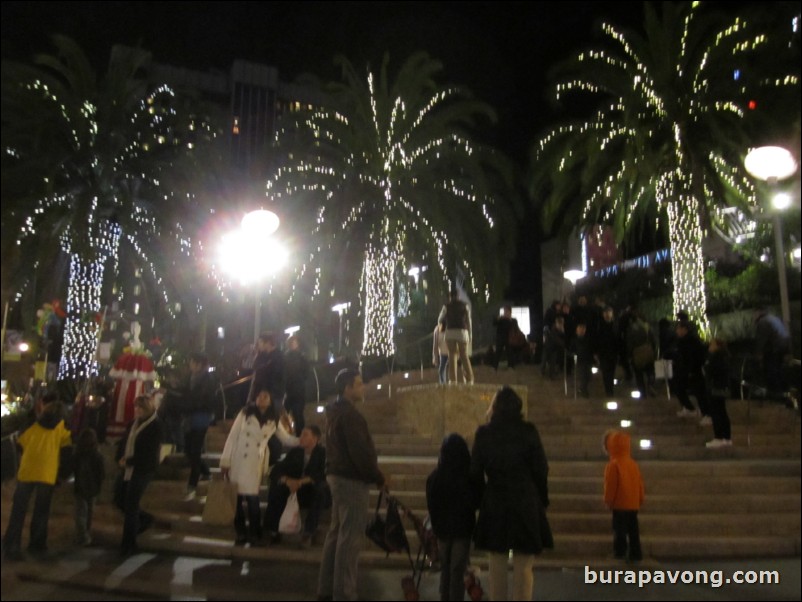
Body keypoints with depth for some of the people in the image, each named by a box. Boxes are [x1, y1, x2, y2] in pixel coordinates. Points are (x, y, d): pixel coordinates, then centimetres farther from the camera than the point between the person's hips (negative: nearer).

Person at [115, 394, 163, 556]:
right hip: (128, 468, 7)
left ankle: (129, 545, 11)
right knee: (120, 500, 12)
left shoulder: (155, 426, -12)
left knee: (130, 506, -2)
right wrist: (120, 458, -5)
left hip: (143, 470, -7)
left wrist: (129, 461, -15)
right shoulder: (133, 423, 9)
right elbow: (123, 442, 11)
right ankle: (144, 518, 36)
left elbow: (149, 452, -16)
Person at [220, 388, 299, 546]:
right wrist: (225, 461, -4)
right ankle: (241, 533, 15)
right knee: (235, 497, 0)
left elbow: (286, 438, 13)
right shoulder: (245, 413, 0)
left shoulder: (274, 420, 6)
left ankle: (254, 534, 7)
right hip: (237, 460, 0)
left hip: (255, 463, 0)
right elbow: (232, 437, -1)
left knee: (252, 499, -8)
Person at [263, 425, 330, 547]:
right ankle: (270, 530, -17)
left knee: (320, 487, -36)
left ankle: (308, 532, -30)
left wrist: (302, 481, -34)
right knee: (276, 486, -22)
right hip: (299, 494, 4)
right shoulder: (295, 452, 5)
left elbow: (323, 475, -22)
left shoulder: (323, 453, -7)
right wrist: (287, 480, -24)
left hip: (318, 495, -3)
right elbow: (275, 472, -2)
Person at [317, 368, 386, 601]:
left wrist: (372, 476, 17)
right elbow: (360, 452, -22)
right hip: (351, 478, -10)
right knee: (350, 537, -5)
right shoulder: (349, 414, -18)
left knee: (337, 532, 16)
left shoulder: (335, 412, 14)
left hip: (337, 475, 11)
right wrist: (379, 478, -12)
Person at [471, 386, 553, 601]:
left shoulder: (484, 433, -3)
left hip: (494, 505, 2)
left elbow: (475, 472, 0)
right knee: (523, 567, 5)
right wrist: (542, 499, 8)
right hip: (525, 504, -1)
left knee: (497, 566, 13)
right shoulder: (528, 431, -7)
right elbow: (541, 469, -5)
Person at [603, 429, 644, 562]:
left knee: (620, 530, -1)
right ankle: (635, 553, 17)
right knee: (633, 530, 13)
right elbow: (639, 483, 11)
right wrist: (640, 499, 21)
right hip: (633, 504, 7)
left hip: (620, 504, -7)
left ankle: (620, 552, -1)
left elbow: (610, 485, -14)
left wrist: (608, 500, -2)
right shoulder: (633, 463, 7)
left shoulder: (613, 465, -16)